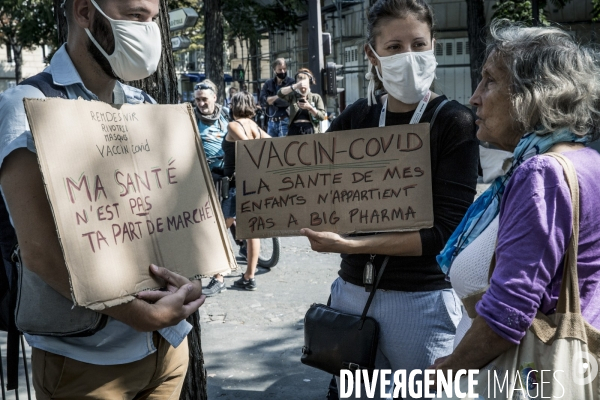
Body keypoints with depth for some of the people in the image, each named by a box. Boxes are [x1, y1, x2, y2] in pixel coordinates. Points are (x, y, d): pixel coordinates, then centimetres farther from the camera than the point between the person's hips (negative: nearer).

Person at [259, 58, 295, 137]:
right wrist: (279, 97, -11)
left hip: (285, 122, -4)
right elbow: (262, 100, -1)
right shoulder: (268, 84, 13)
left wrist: (271, 100, -8)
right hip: (271, 122, 4)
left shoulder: (291, 83, 0)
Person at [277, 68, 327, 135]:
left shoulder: (316, 97, 15)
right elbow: (280, 93, -5)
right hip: (295, 130, 1)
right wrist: (296, 86, -18)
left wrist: (309, 108, -11)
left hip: (311, 130, -1)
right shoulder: (293, 96, 15)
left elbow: (322, 116, 5)